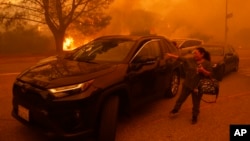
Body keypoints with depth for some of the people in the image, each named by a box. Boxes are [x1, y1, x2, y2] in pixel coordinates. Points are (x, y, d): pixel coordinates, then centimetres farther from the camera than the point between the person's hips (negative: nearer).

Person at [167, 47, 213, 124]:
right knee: (181, 98, 15)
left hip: (197, 86, -3)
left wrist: (203, 70, -27)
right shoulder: (191, 60, 1)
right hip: (187, 84, 3)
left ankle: (195, 117, 30)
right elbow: (181, 58, 1)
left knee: (196, 103, 10)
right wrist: (171, 55, -5)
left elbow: (209, 74, -9)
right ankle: (175, 110, 35)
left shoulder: (207, 63, -7)